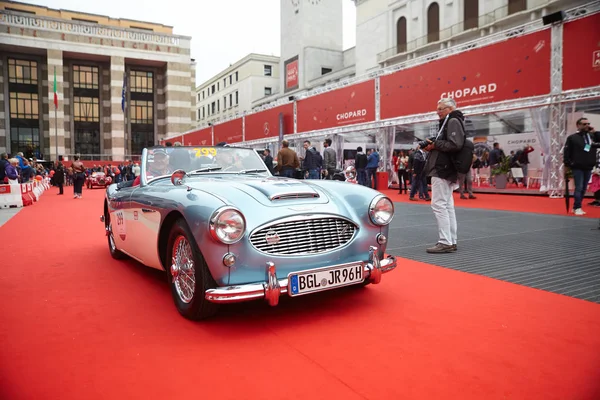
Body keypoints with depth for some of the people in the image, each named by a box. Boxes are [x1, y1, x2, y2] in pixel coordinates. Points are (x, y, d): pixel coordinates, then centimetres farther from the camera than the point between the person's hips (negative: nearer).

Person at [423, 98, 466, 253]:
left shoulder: (453, 121, -8)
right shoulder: (448, 122, 22)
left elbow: (455, 145, -21)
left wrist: (435, 144, -14)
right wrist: (433, 146, 4)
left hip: (443, 169, -10)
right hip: (445, 169, 10)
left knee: (439, 205, -10)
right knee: (447, 205, 10)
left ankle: (445, 242, -9)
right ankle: (451, 242, 15)